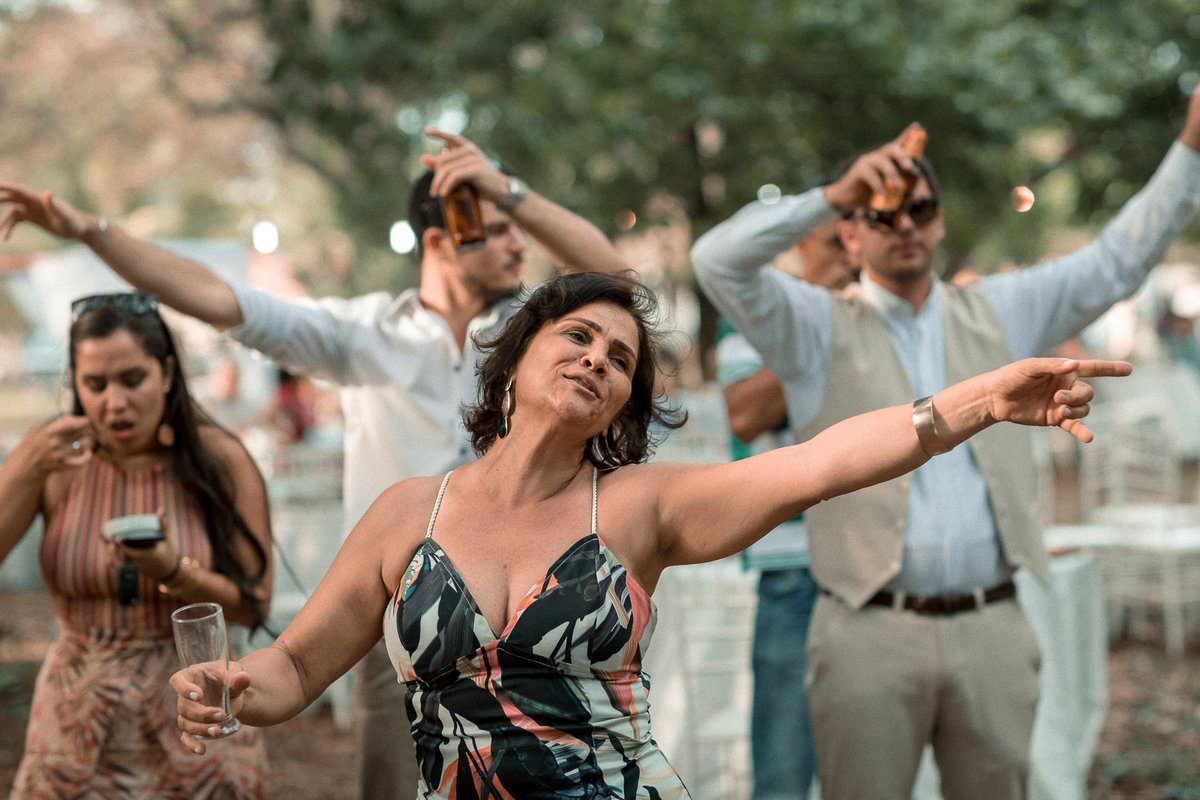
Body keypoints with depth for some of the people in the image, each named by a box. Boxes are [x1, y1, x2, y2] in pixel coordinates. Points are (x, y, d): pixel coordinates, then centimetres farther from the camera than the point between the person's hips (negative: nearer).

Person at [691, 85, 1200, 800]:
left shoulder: (999, 312, 16)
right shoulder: (820, 327, 5)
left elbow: (1120, 259, 16)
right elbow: (718, 261, -10)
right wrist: (833, 195, -18)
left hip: (992, 631, 3)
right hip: (870, 634, -3)